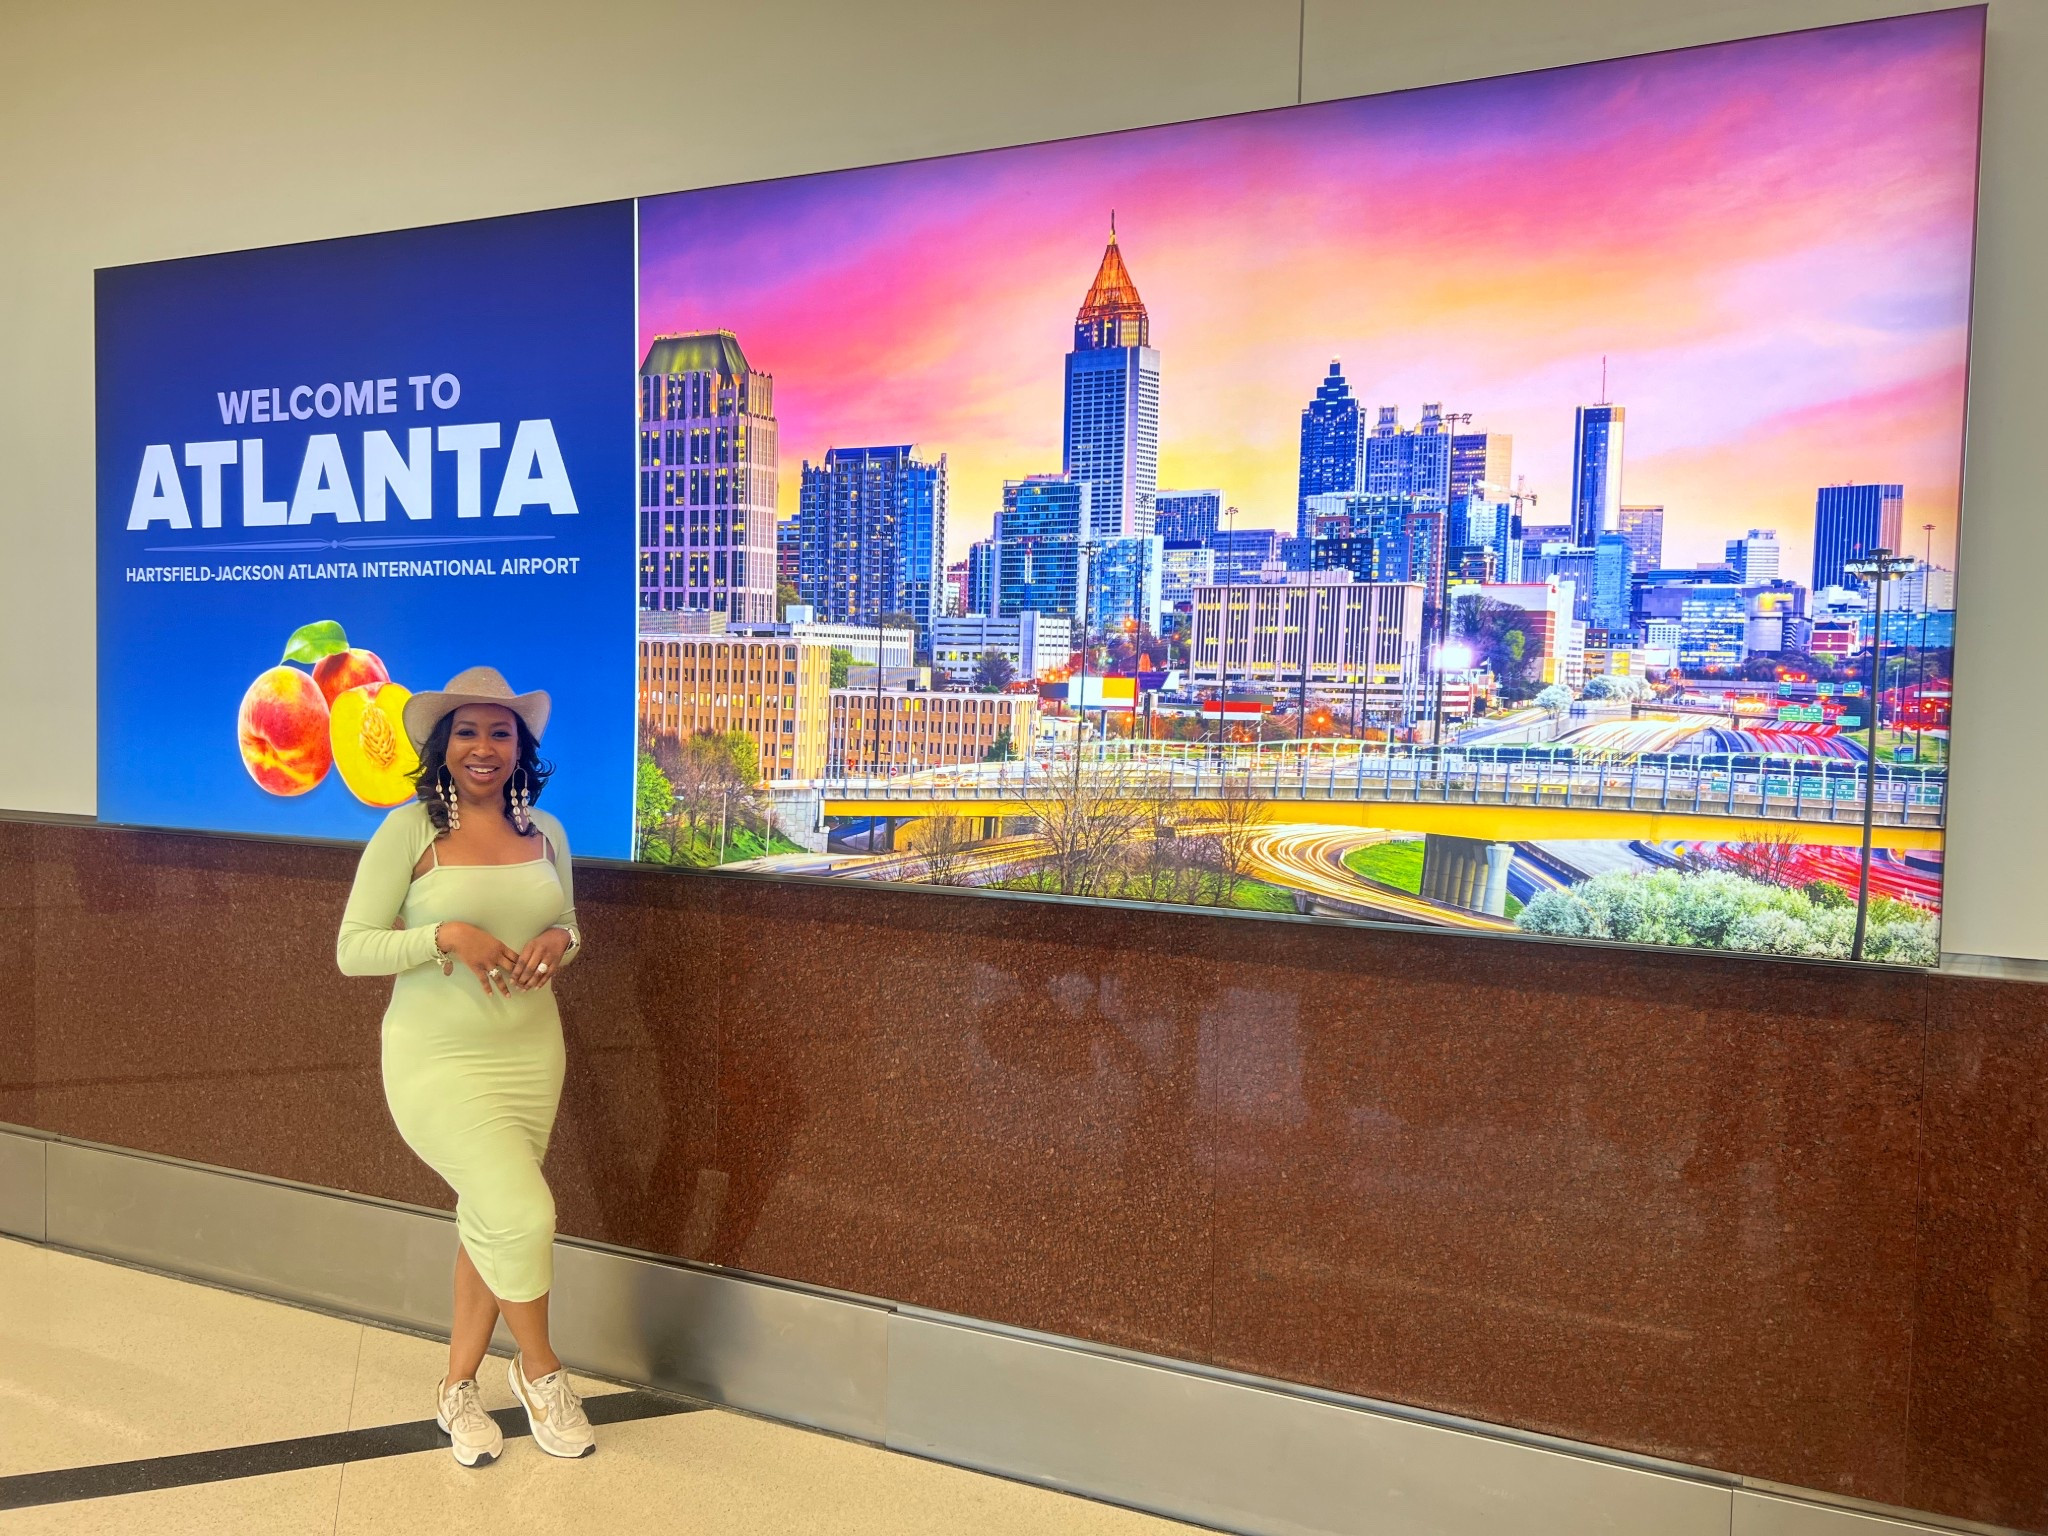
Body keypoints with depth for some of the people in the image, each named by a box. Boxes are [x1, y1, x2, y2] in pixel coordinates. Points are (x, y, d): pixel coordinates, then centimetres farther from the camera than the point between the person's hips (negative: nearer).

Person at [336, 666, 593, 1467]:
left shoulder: (544, 833, 4)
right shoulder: (409, 831, -10)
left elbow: (569, 929, 16)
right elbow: (352, 950, -9)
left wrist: (558, 941, -7)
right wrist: (446, 934, -23)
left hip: (530, 1055, 5)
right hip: (439, 1060, -5)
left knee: (488, 1222, 14)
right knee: (522, 1213, -13)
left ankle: (458, 1387, 33)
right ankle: (538, 1369, 14)